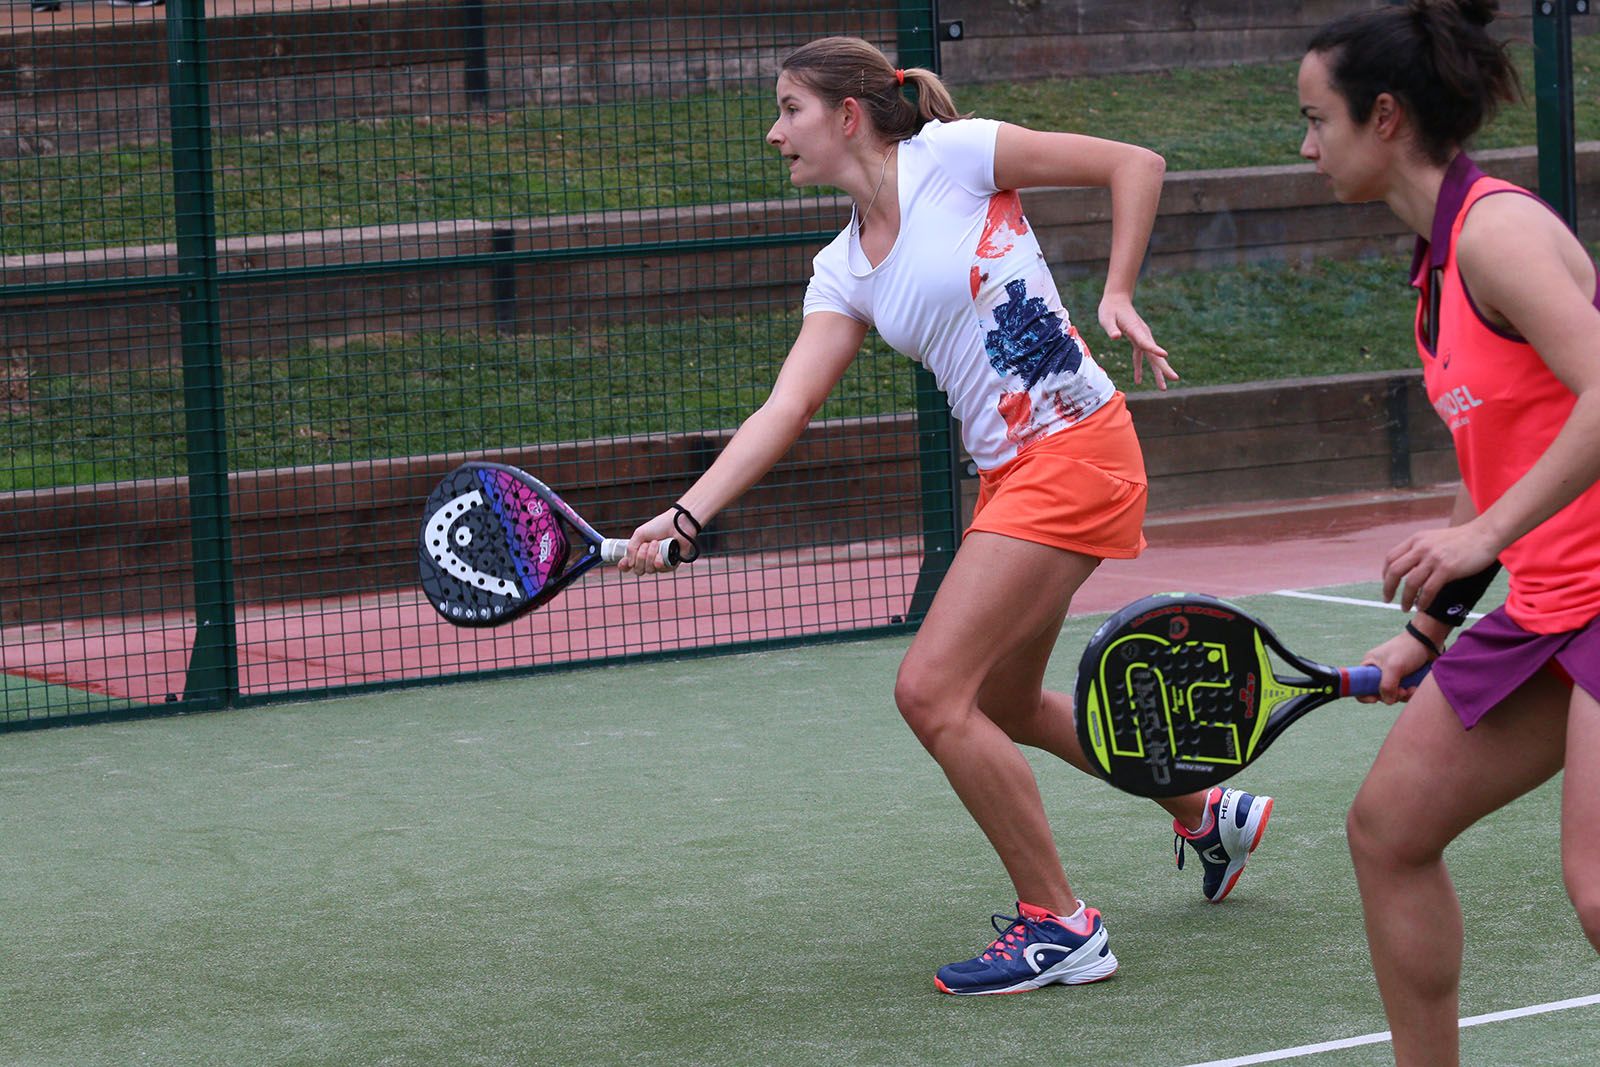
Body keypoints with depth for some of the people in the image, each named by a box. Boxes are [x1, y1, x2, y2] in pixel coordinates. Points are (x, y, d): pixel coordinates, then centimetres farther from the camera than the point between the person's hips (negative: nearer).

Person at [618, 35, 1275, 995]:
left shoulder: (954, 155, -8)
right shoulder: (845, 271, 11)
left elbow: (1136, 164, -2)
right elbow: (786, 408, 2)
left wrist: (1118, 295, -10)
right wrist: (686, 517, -9)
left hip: (1075, 451, -9)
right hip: (1009, 475, 9)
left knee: (932, 692, -14)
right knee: (1006, 705, 21)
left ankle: (1059, 924, -3)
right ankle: (1207, 813, 42)